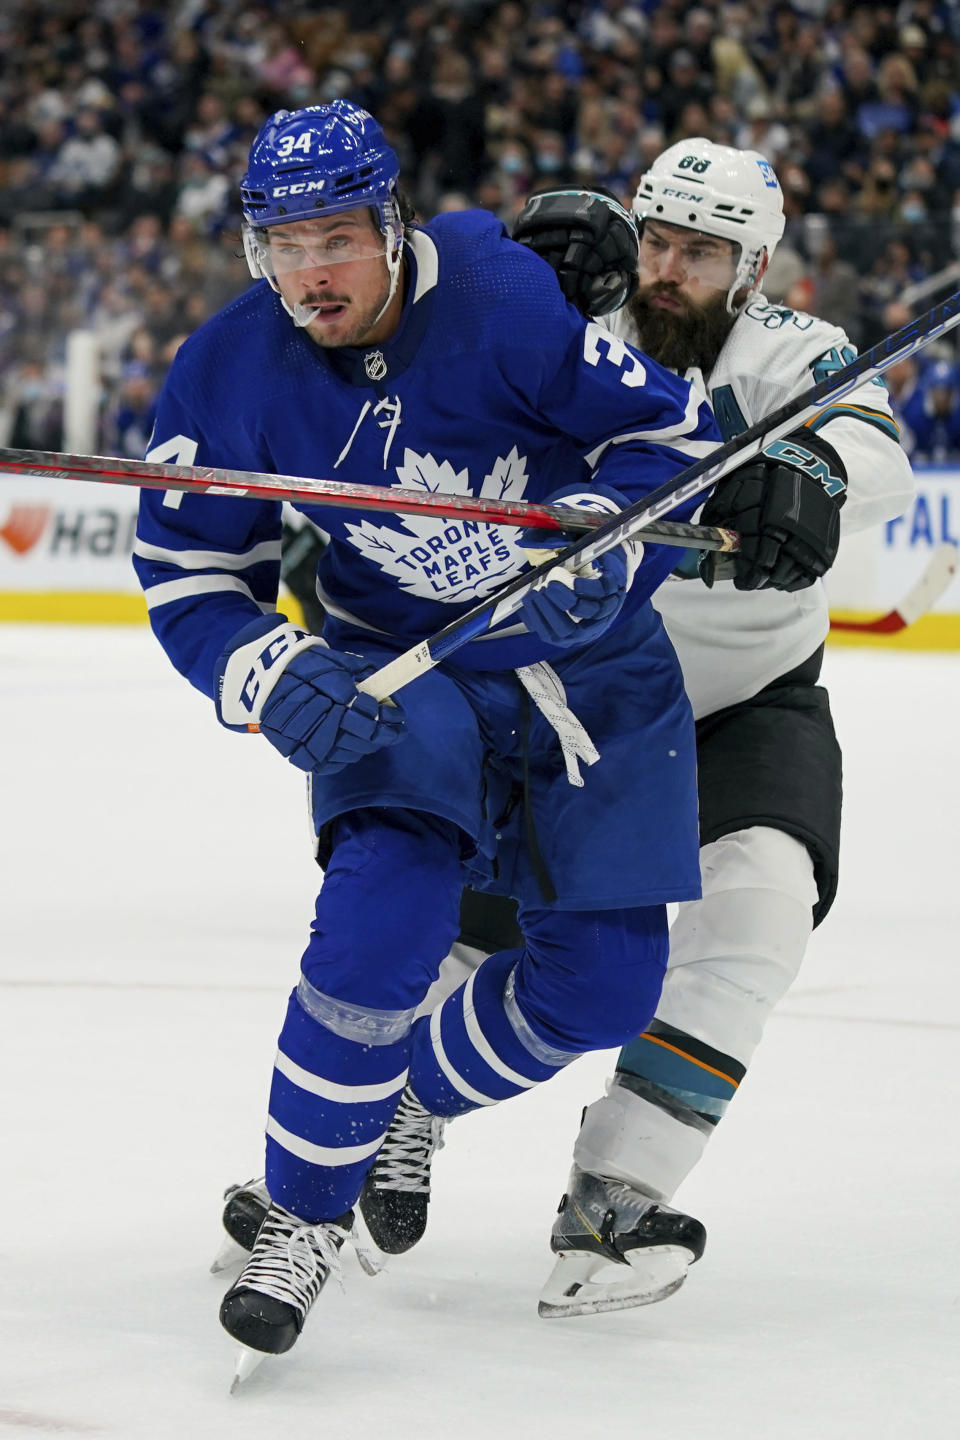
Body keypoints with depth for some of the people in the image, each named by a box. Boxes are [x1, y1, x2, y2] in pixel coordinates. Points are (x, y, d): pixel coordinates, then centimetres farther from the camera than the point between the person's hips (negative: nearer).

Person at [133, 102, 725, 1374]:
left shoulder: (504, 300, -23)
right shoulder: (230, 373, -15)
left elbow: (671, 431, -12)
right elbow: (187, 577, -5)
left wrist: (596, 551, -27)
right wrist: (273, 677, -23)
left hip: (588, 665, 1)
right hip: (398, 677, 0)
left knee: (604, 979, 0)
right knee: (382, 912, -25)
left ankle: (410, 1104, 28)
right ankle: (303, 1216, -10)